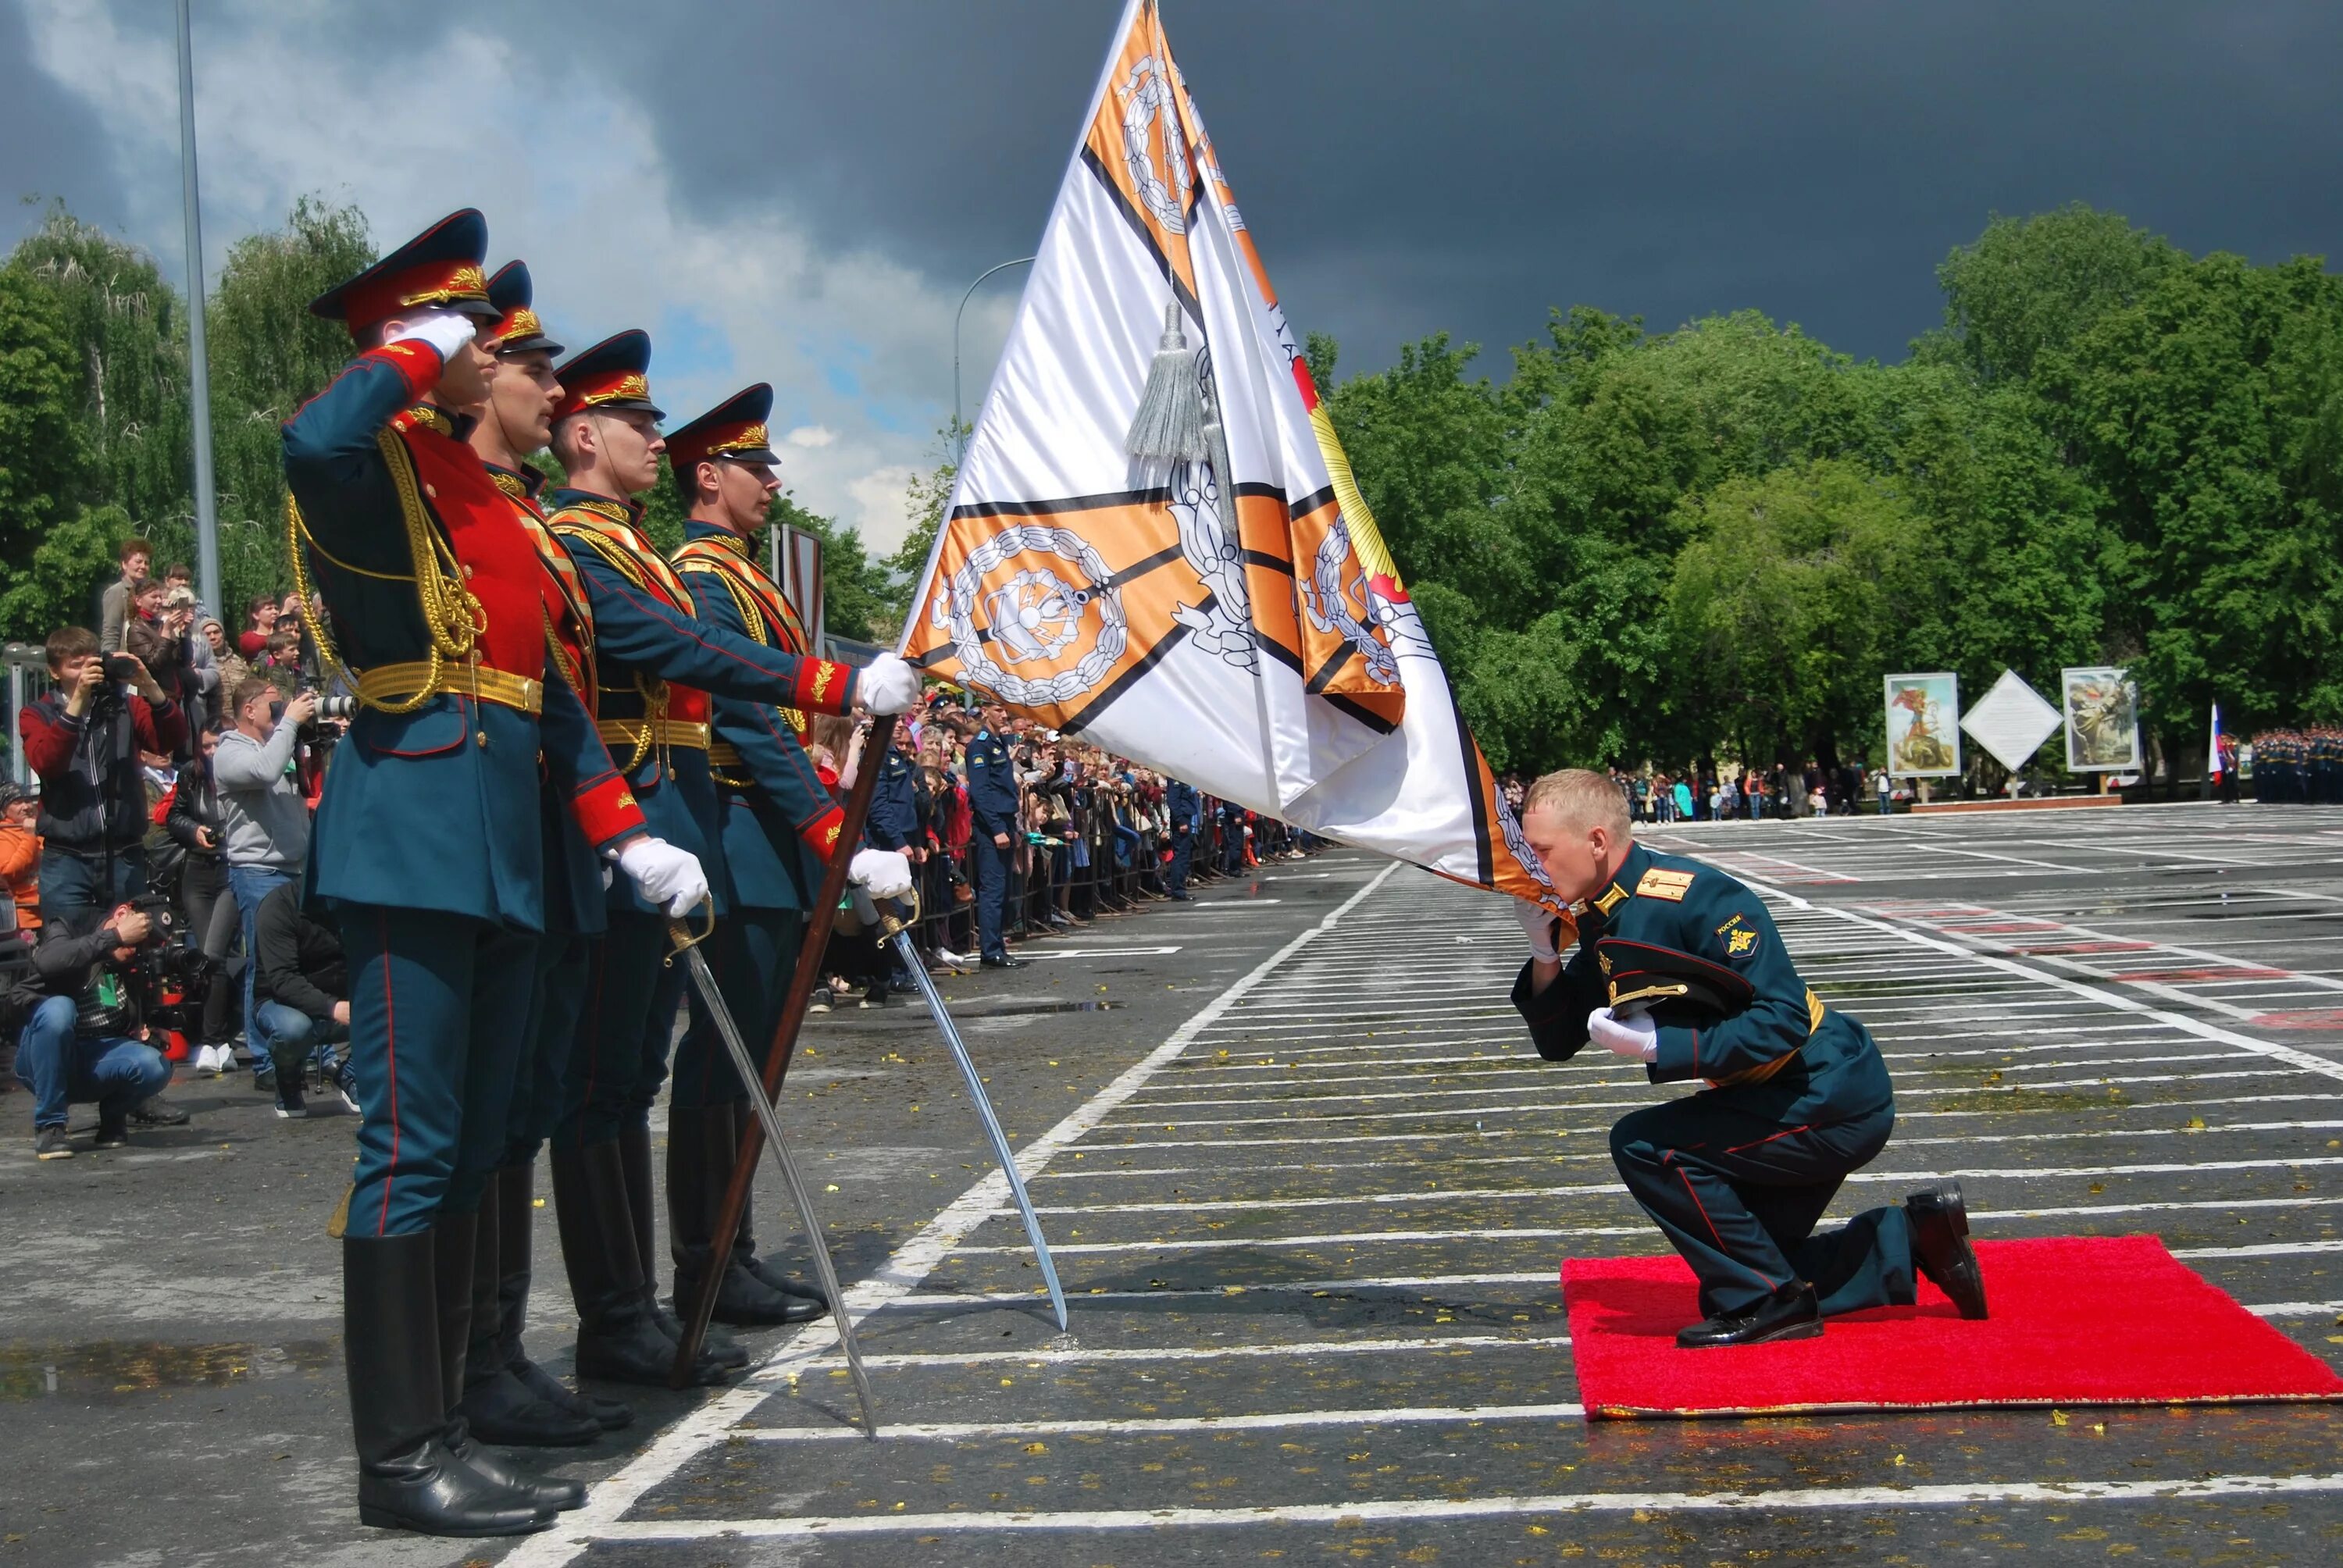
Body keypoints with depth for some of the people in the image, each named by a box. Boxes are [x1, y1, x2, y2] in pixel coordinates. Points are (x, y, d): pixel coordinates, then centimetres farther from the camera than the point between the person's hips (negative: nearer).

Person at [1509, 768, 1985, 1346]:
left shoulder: (1692, 898, -25)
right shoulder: (1601, 923, 3)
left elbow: (1784, 1019, -28)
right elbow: (1558, 1042, 7)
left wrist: (1658, 1044, -29)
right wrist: (1544, 954, -9)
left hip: (1832, 1098, -10)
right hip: (1779, 1101, 10)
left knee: (1644, 1145, -21)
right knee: (1741, 1272, 15)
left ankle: (1771, 1305, -8)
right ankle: (1911, 1237, 25)